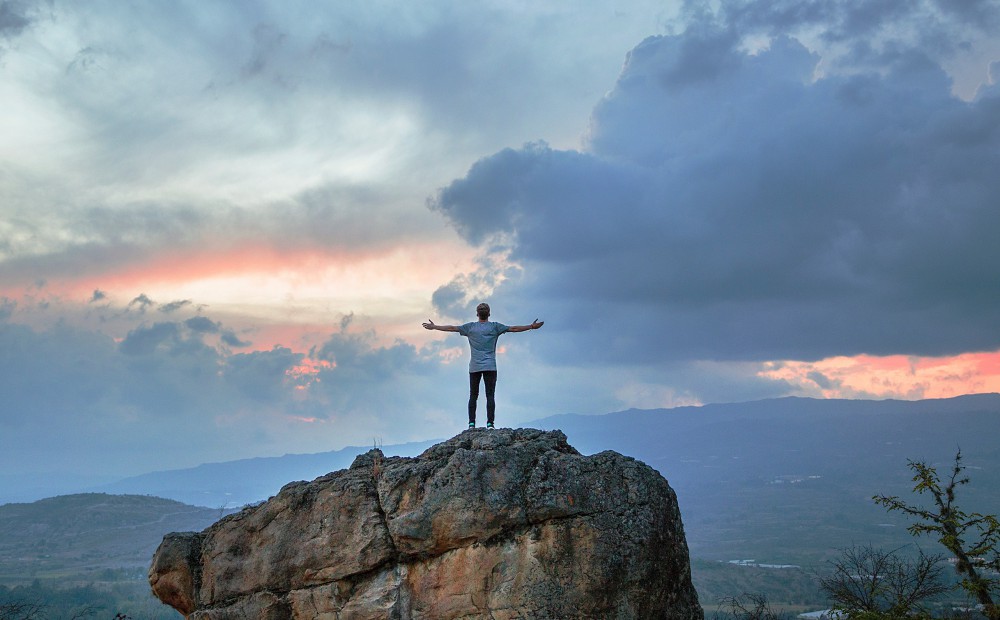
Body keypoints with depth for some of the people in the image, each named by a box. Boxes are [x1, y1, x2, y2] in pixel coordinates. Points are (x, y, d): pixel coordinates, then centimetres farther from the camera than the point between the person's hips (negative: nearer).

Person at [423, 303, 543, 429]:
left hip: (474, 367, 2)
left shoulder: (470, 327, 7)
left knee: (473, 396, 5)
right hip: (490, 367, -1)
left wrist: (433, 327, 22)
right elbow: (513, 329, 4)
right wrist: (532, 327, 10)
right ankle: (490, 423, -11)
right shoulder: (495, 327, 3)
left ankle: (471, 423, 1)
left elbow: (451, 328, 12)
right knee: (490, 396, -4)